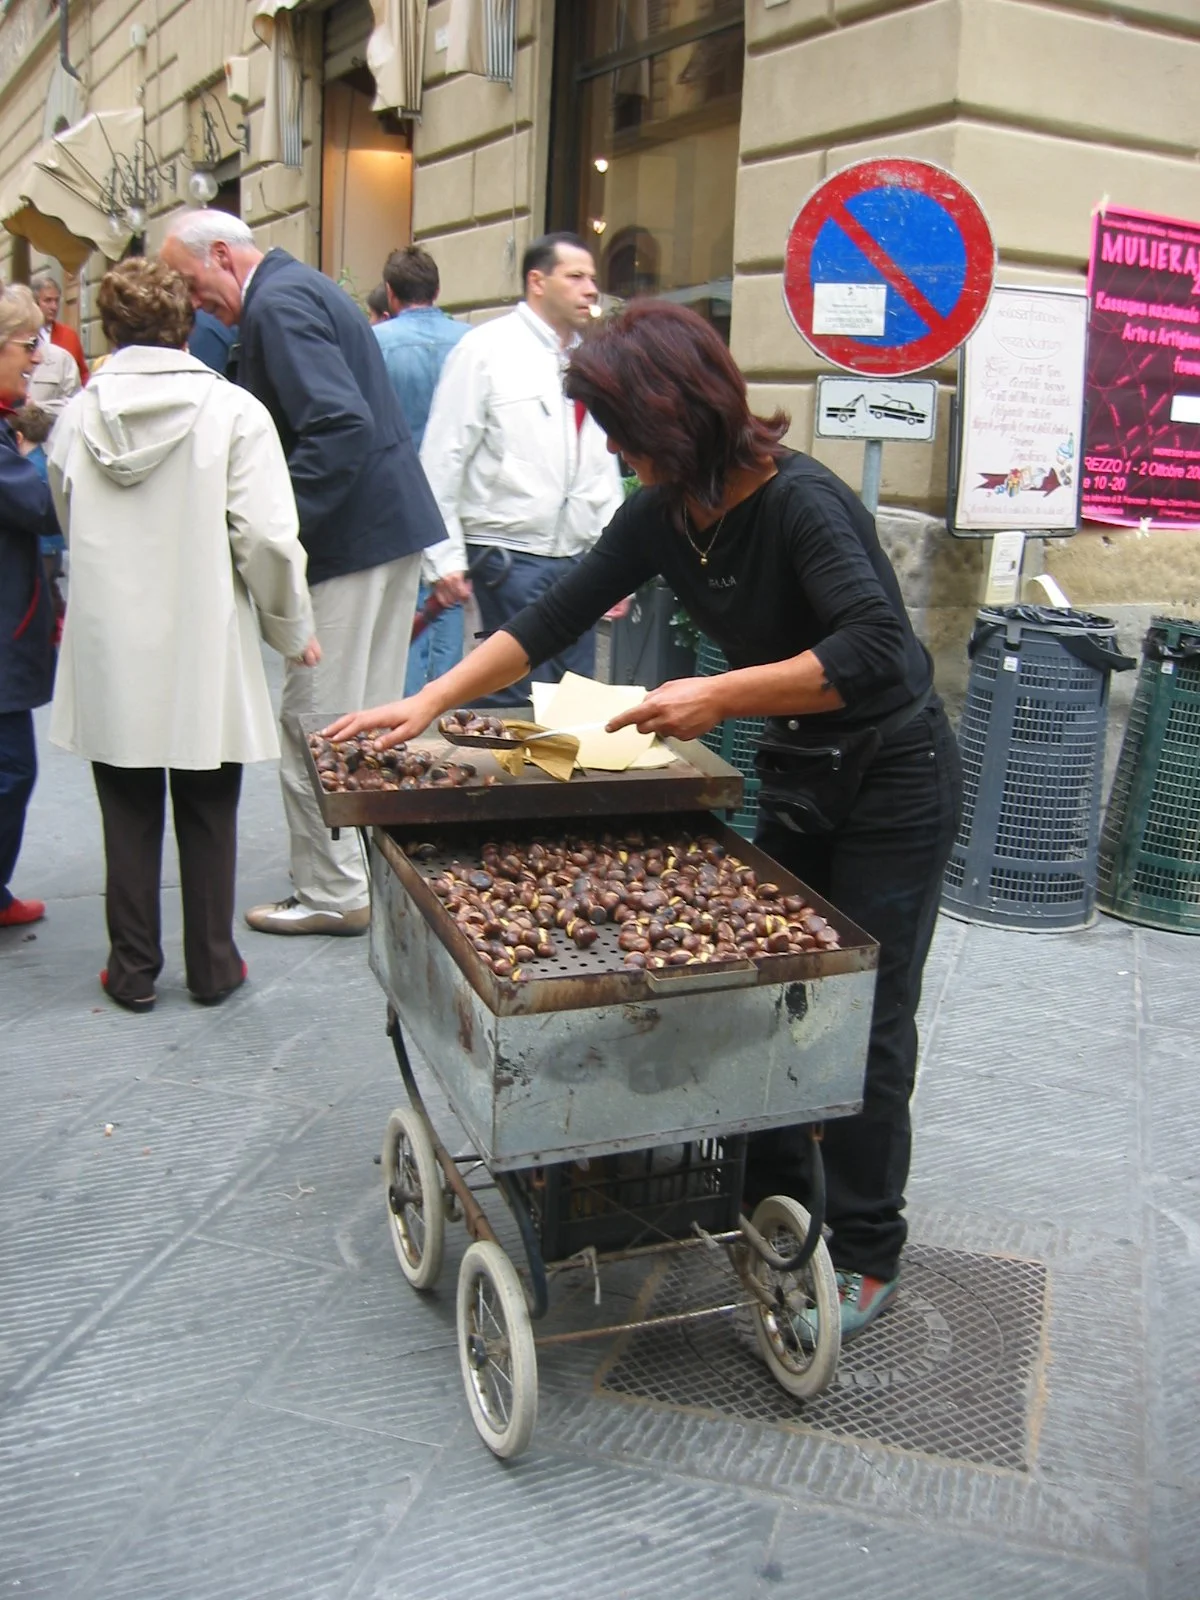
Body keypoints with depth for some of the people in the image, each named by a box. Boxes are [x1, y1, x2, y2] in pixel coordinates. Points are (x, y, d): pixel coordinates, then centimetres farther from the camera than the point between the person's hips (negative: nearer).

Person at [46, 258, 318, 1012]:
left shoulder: (78, 415, 0)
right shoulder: (233, 411, -10)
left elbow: (69, 524, 11)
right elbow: (268, 538, -14)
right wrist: (294, 629, -1)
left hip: (109, 655, 2)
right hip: (204, 652, -2)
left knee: (130, 817, 13)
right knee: (208, 817, 12)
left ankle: (133, 971, 22)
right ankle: (212, 968, 22)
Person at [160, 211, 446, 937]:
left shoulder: (277, 305, -13)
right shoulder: (304, 287, 18)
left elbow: (342, 425, -25)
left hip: (348, 542, -10)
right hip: (394, 525, 10)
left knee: (313, 721, -1)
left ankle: (332, 894, 9)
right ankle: (383, 870, 28)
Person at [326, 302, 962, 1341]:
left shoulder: (799, 502, -26)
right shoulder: (667, 513, -2)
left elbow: (872, 651, -37)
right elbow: (560, 613, 2)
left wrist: (718, 696, -36)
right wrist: (432, 700, -2)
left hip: (892, 781, -7)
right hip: (795, 774, 7)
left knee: (864, 1020, 1)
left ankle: (868, 1262, 18)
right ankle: (773, 1209, 29)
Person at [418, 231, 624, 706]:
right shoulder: (486, 349, -4)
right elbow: (441, 458, -6)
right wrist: (445, 557, -11)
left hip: (580, 559, 6)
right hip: (512, 559, -6)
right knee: (521, 697, -7)